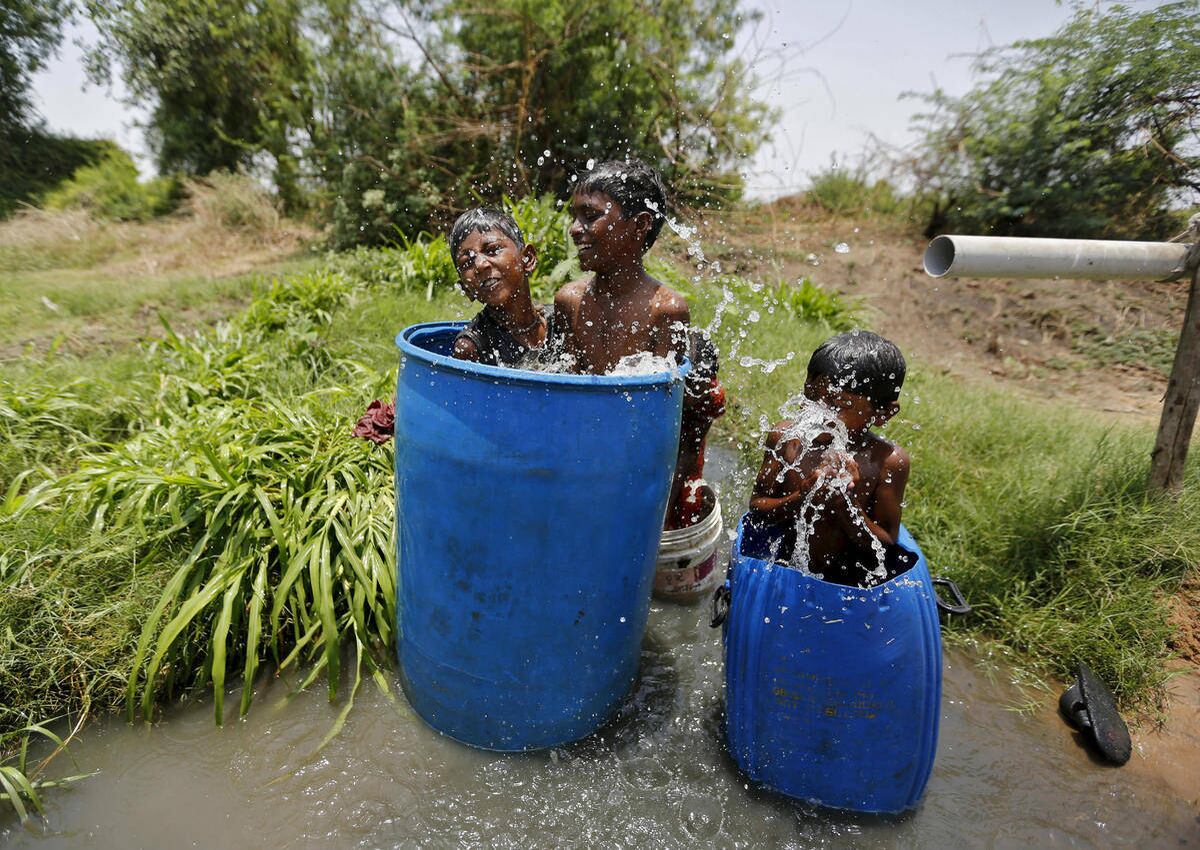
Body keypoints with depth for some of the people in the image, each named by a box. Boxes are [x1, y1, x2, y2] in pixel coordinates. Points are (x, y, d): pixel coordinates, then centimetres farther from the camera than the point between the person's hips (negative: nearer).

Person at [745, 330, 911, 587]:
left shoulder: (888, 461, -14)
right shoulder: (785, 438, -10)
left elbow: (885, 546, -10)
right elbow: (757, 508, -6)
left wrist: (845, 504, -27)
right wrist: (800, 500, -24)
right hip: (782, 567, 0)